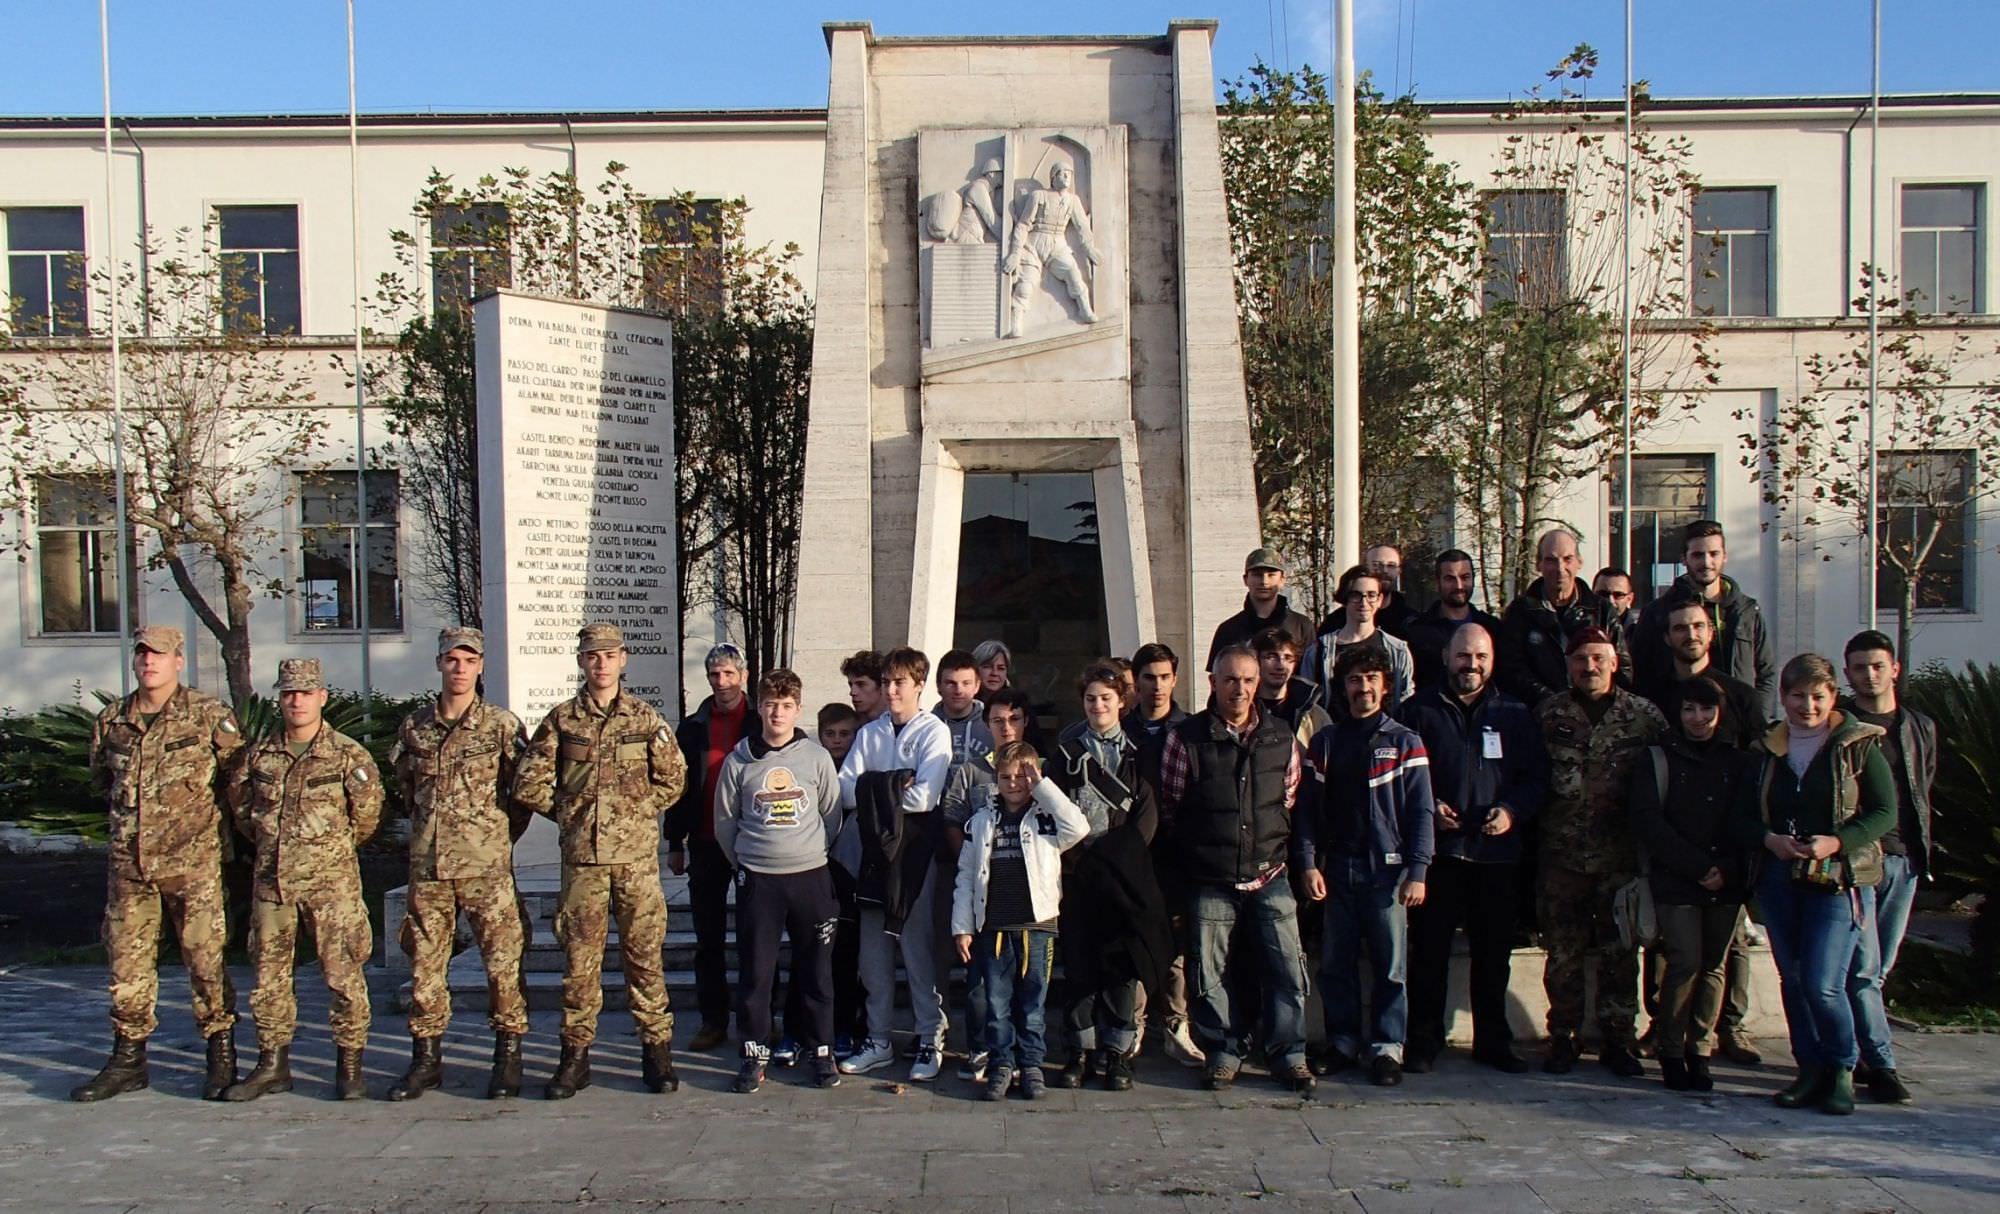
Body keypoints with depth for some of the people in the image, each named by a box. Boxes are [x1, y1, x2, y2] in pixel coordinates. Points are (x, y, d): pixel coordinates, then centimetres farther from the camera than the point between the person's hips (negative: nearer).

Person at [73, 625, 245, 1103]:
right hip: (129, 862, 5)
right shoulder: (110, 721, 7)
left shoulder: (209, 716, -6)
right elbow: (101, 779, 23)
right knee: (127, 961, 10)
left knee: (206, 959, 0)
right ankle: (128, 1059, 22)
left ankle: (222, 1056, 10)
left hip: (192, 861, -4)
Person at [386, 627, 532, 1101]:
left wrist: (497, 838, 6)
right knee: (425, 963, 9)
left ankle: (509, 1056, 9)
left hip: (486, 865, -3)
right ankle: (426, 1058, 21)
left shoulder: (502, 725, -1)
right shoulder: (414, 727, 9)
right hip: (426, 864, 3)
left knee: (503, 960, -1)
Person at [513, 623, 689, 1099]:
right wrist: (570, 813, 7)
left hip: (637, 854, -1)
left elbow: (673, 780, 8)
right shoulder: (561, 720, 6)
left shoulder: (647, 719, 5)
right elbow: (528, 785, 5)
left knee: (644, 955, 3)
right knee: (579, 958, 5)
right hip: (581, 856, 1)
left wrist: (634, 811, 5)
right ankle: (575, 1055, 16)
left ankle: (657, 1050, 12)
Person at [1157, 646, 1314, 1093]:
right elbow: (1168, 807, 3)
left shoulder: (1281, 737, 3)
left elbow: (1290, 801, 14)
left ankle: (1288, 1053, 17)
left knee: (1287, 968, 2)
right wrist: (1196, 853, 5)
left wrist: (1278, 851, 9)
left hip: (1270, 877, 2)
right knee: (1210, 973, 5)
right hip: (1211, 883, -2)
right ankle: (1224, 1052, 21)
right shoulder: (1186, 738, -5)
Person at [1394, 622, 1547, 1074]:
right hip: (1437, 850, -2)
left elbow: (1537, 777, 7)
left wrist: (1513, 811, -9)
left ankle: (1493, 1040, 23)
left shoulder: (1516, 715, 10)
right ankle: (1425, 1038, 12)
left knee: (1494, 952, 10)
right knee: (1429, 949, 1)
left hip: (1497, 852, 2)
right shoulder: (1418, 710, 4)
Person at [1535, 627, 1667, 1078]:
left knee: (1620, 952, 7)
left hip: (1621, 855, 0)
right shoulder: (1548, 714, 3)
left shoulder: (1645, 715, 2)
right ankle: (1562, 1037, 17)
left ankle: (1618, 1039, 19)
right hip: (1562, 855, 0)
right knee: (1563, 952, 6)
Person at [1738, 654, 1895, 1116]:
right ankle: (1811, 1068, 20)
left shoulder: (1858, 745, -1)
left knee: (1822, 984, -10)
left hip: (1838, 879, -4)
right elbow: (1744, 816, 10)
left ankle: (1842, 1069, 10)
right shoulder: (1767, 749, 10)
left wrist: (1836, 842, -18)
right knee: (1793, 980, 8)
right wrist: (1770, 839, -11)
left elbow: (1885, 812, -4)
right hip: (1780, 880, 4)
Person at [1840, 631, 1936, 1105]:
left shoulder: (1921, 727, 14)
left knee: (1879, 968, 9)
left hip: (1904, 858, 5)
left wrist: (1921, 849, 11)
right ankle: (1880, 1065, -3)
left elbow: (1923, 793, 19)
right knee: (1864, 967, -7)